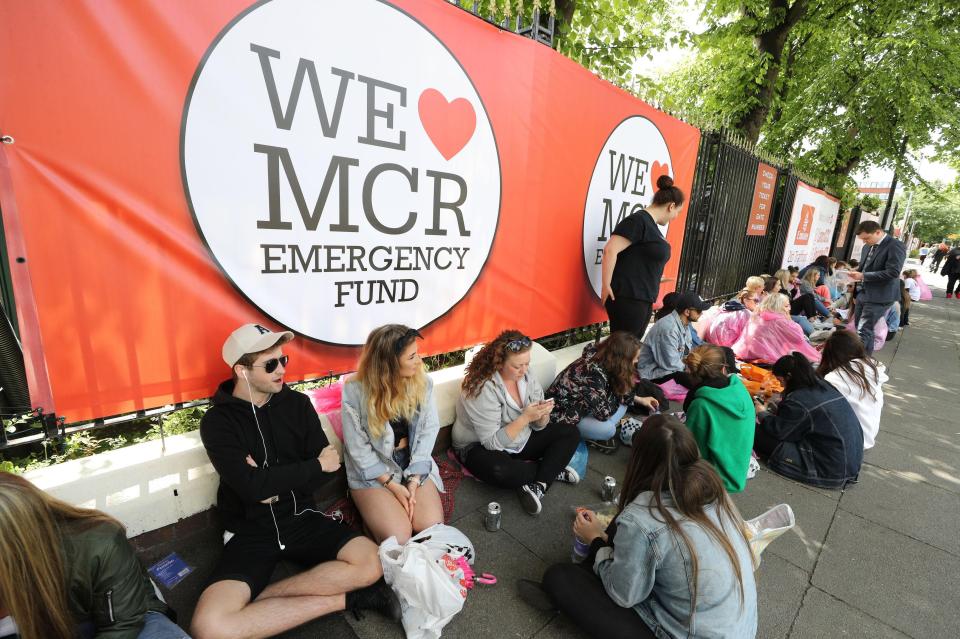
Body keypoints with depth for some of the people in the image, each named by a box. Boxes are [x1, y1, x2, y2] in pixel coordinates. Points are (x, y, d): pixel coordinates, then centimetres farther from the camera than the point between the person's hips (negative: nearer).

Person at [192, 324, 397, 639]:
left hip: (300, 517, 2)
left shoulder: (298, 404, 0)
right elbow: (252, 486, -21)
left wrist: (276, 486, -15)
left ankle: (257, 598, -8)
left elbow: (329, 468, -2)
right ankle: (343, 599, -15)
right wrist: (315, 465, -13)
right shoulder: (217, 422, -8)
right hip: (251, 531, -1)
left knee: (371, 563, -20)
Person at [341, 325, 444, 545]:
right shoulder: (355, 391, -18)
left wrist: (414, 480, -14)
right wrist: (393, 485, -15)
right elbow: (358, 448, -12)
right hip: (373, 471, -3)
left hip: (414, 465, 3)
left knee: (432, 528, -14)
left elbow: (429, 429, -6)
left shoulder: (422, 381, -8)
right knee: (398, 537, -18)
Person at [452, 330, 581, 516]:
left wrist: (543, 414, -26)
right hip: (481, 447, -6)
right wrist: (525, 417, -33)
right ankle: (553, 469, -10)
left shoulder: (526, 375, -9)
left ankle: (539, 485, -17)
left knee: (571, 433, -4)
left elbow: (538, 427, -2)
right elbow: (492, 443, -27)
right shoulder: (483, 389, -28)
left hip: (521, 439, 7)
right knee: (498, 470, -38)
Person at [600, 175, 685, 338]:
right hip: (627, 298, -10)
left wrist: (655, 278, 30)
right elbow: (610, 250, -22)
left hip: (644, 299, 10)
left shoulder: (652, 225, 17)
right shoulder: (639, 220, -13)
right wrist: (606, 286, -21)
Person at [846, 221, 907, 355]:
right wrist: (857, 273, 0)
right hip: (864, 293, 8)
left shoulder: (895, 246, -14)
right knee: (862, 329, 15)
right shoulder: (867, 247, 11)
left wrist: (863, 276, -21)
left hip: (879, 297, -8)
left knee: (863, 331, -11)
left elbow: (893, 272, -22)